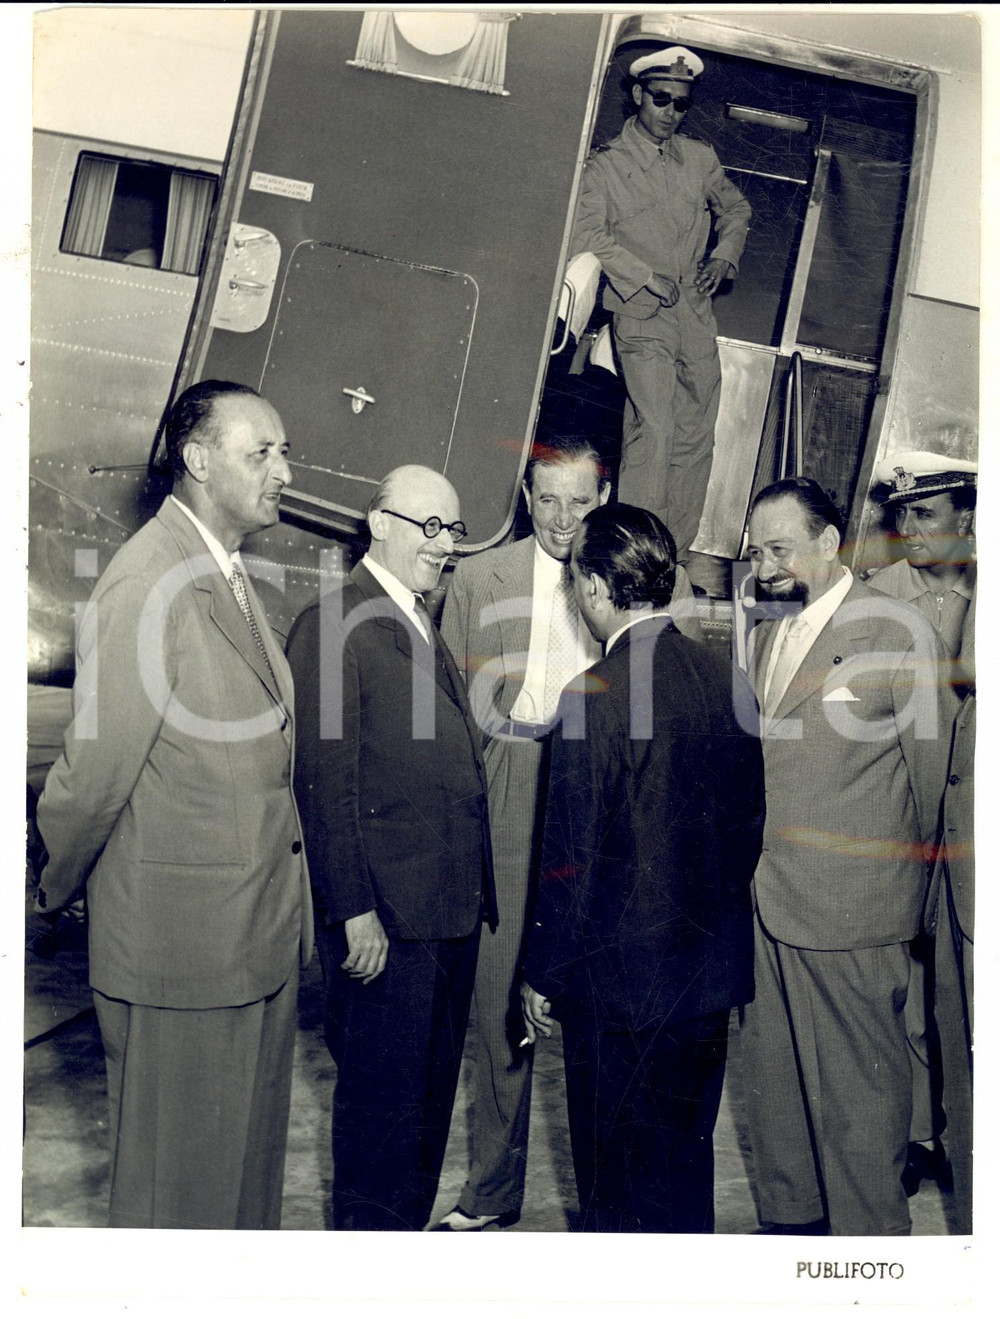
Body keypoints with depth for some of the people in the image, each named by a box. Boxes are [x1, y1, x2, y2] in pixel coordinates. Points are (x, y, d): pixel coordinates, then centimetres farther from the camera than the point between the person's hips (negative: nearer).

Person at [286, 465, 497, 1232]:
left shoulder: (424, 628, 17)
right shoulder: (334, 625, -11)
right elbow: (326, 780, -15)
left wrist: (474, 893, 14)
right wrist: (355, 911, -18)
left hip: (451, 907, 9)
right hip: (385, 914, -9)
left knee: (432, 1091, 19)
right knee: (382, 1096, 3)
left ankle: (410, 1227, 35)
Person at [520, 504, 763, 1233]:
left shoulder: (595, 696, -20)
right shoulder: (729, 680, -1)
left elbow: (573, 857, -18)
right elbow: (751, 824, 7)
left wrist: (543, 974, -6)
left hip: (622, 975, -6)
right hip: (713, 966, 7)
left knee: (619, 1176, 11)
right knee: (688, 1154, 22)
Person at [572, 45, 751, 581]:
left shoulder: (700, 159, 16)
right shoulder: (606, 165, 3)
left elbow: (735, 208, 29)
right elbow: (588, 236, -7)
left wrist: (724, 256, 11)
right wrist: (645, 276, -15)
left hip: (697, 315, 5)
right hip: (642, 316, -5)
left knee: (696, 436, 4)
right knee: (653, 427, -20)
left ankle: (676, 555, 12)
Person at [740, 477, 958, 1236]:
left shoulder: (899, 634, -9)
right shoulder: (767, 637, 13)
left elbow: (932, 769, -1)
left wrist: (906, 880, 8)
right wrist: (749, 869, 7)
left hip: (851, 912, -7)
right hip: (767, 900, 7)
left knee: (858, 1087, 5)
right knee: (774, 1074, 17)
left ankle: (868, 1236, 22)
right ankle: (790, 1217, 35)